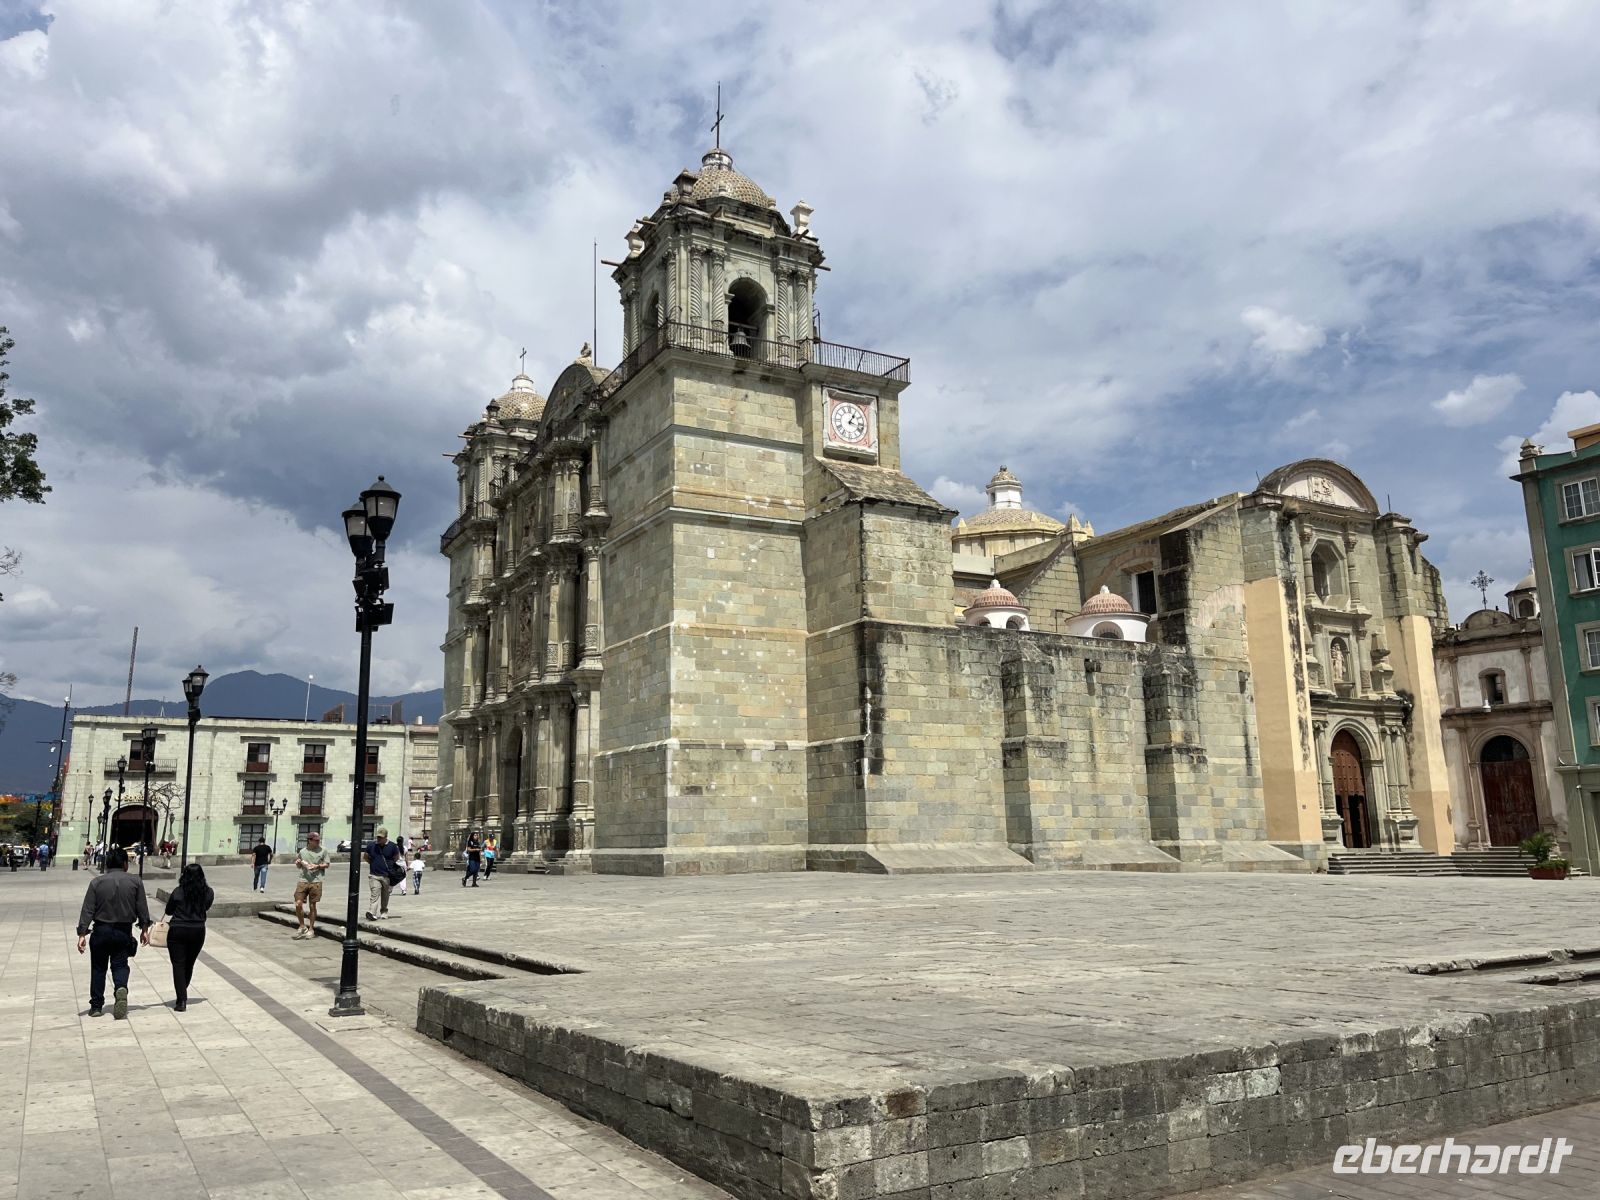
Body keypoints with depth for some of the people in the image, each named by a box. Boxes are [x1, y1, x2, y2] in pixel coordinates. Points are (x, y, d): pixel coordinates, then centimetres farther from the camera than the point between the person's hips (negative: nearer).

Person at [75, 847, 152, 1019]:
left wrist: (82, 934, -4)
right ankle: (121, 988, -21)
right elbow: (142, 908, 1)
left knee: (98, 968, 13)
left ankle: (96, 1006, 16)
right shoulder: (135, 881, -3)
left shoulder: (97, 882, -4)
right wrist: (144, 929, 11)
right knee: (120, 965, 9)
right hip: (124, 932, 0)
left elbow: (87, 910, -7)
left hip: (101, 931, 0)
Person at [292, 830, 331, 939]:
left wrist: (317, 866, -12)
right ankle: (302, 927, 13)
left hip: (315, 881, -2)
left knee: (312, 906, 5)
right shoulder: (303, 851, 9)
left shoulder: (323, 850, 3)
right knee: (298, 904, -6)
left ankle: (311, 929, 18)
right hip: (302, 880, 2)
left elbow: (327, 864, 5)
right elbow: (299, 866, 20)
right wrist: (298, 863, -2)